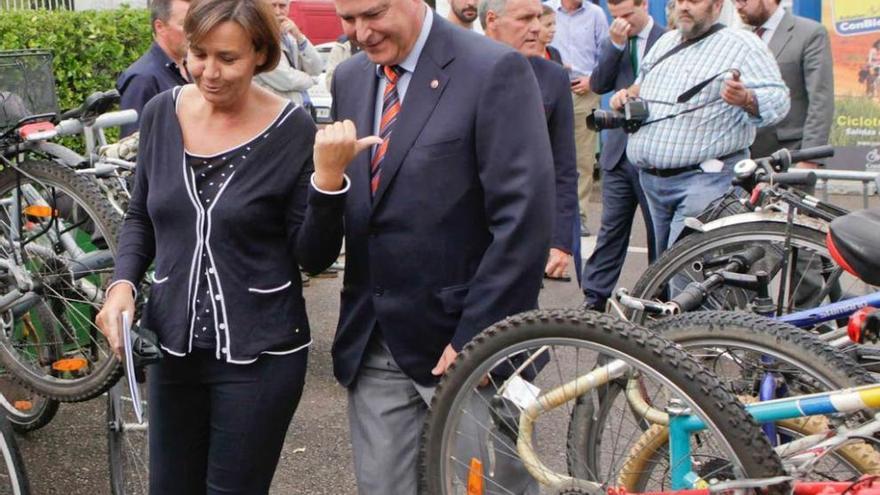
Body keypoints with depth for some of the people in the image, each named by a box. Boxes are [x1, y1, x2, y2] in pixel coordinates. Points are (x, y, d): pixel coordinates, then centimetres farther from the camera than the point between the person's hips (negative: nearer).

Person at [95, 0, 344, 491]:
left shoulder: (293, 131, -13)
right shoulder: (161, 113, -1)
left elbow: (315, 257, -11)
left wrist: (328, 177, -26)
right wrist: (123, 283, -4)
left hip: (260, 355, -4)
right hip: (172, 344, 4)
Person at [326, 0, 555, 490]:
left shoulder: (494, 70, -13)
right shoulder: (349, 78, 8)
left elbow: (523, 218, -17)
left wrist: (476, 338, -17)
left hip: (466, 341, -5)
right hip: (372, 346, 6)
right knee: (380, 484, 12)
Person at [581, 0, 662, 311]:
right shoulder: (612, 43, 9)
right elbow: (598, 85, -3)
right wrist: (615, 44, -12)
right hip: (618, 151, 4)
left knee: (660, 230, 8)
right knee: (611, 229, 7)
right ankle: (594, 299, 10)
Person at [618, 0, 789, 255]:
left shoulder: (743, 45, -5)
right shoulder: (665, 42, 17)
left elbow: (778, 99, -13)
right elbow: (643, 82, 31)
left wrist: (746, 100, -35)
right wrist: (629, 94, 8)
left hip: (706, 178, -8)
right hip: (650, 178, 8)